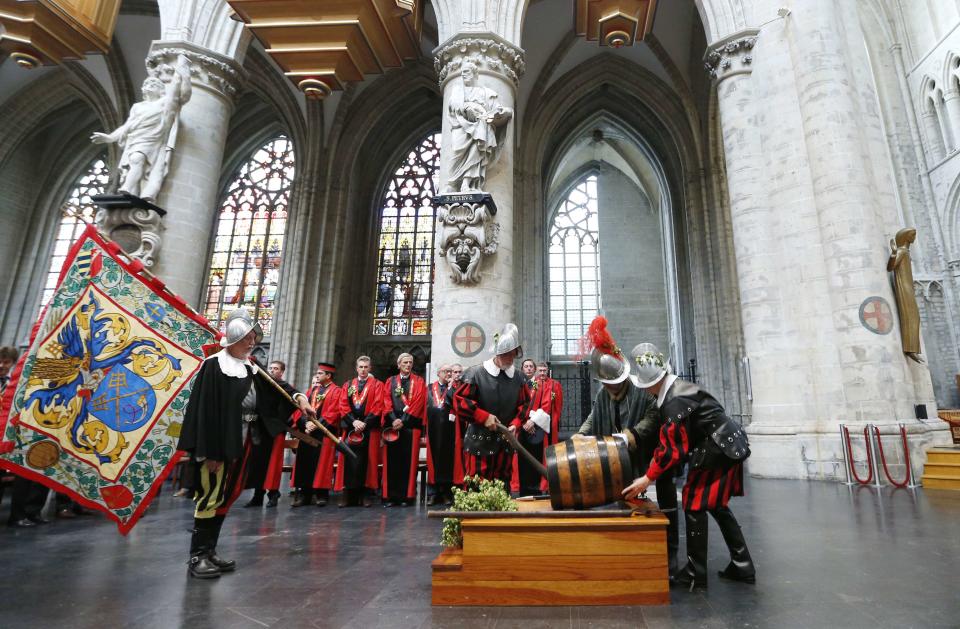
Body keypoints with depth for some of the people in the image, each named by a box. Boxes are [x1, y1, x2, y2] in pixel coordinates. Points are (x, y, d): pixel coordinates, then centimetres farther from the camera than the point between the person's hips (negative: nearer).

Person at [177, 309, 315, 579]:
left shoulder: (251, 369, 11)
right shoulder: (214, 365, -13)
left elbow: (275, 388, 4)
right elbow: (206, 408, -17)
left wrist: (298, 397, -17)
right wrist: (209, 451, -20)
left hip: (240, 444, 8)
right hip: (217, 444, -8)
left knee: (226, 497, 15)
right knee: (210, 496, 0)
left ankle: (209, 551, 27)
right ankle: (196, 556, 13)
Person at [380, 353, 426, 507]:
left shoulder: (419, 382, 9)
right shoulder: (390, 381, 15)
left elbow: (418, 402, -3)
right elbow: (386, 402, 4)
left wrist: (404, 420, -13)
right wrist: (394, 419, -12)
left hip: (411, 425, -2)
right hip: (392, 424, 2)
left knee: (408, 461, -2)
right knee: (392, 460, 1)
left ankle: (407, 496, 3)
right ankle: (391, 496, 6)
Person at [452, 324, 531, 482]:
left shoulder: (518, 377, 4)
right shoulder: (476, 373, -11)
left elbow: (525, 404, 11)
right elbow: (459, 401, -12)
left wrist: (515, 424, -6)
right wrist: (484, 417, -16)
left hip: (505, 442, 5)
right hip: (479, 442, -4)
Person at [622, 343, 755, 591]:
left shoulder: (675, 402, -24)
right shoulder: (678, 387, 7)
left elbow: (673, 449, -22)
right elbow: (670, 439, 11)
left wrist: (647, 478, -17)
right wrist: (656, 460, 6)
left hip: (718, 450, -10)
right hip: (730, 446, 10)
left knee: (695, 504, -3)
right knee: (716, 505, 18)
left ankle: (696, 574, 6)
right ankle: (742, 566, 26)